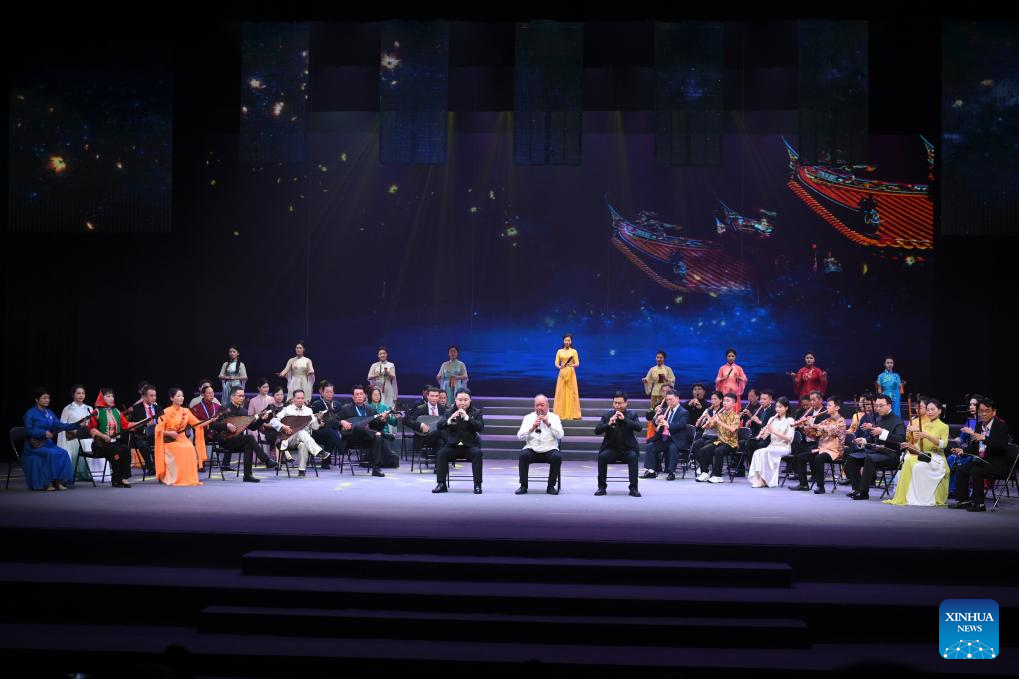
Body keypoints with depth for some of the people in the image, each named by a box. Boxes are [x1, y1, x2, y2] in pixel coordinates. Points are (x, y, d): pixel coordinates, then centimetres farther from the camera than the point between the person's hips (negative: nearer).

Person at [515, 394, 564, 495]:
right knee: (523, 455, -30)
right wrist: (532, 428, -16)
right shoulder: (528, 417, 10)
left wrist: (548, 424, -15)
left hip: (549, 450, 0)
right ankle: (523, 486, -16)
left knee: (557, 457, -31)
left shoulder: (554, 417, 9)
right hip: (532, 450, 0)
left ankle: (551, 486, -14)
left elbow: (560, 435, -5)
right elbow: (520, 436, -1)